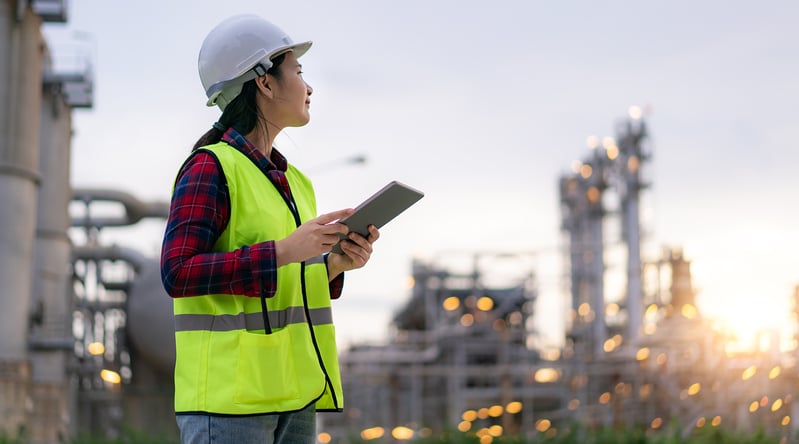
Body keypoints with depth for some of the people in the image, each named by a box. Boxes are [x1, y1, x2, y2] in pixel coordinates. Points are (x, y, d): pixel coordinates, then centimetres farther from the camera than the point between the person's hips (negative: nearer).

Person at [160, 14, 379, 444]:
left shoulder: (290, 180, 17)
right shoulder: (209, 167, -7)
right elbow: (178, 274, -16)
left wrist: (335, 264, 2)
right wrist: (284, 250, -21)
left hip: (292, 392, 8)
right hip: (230, 392, -8)